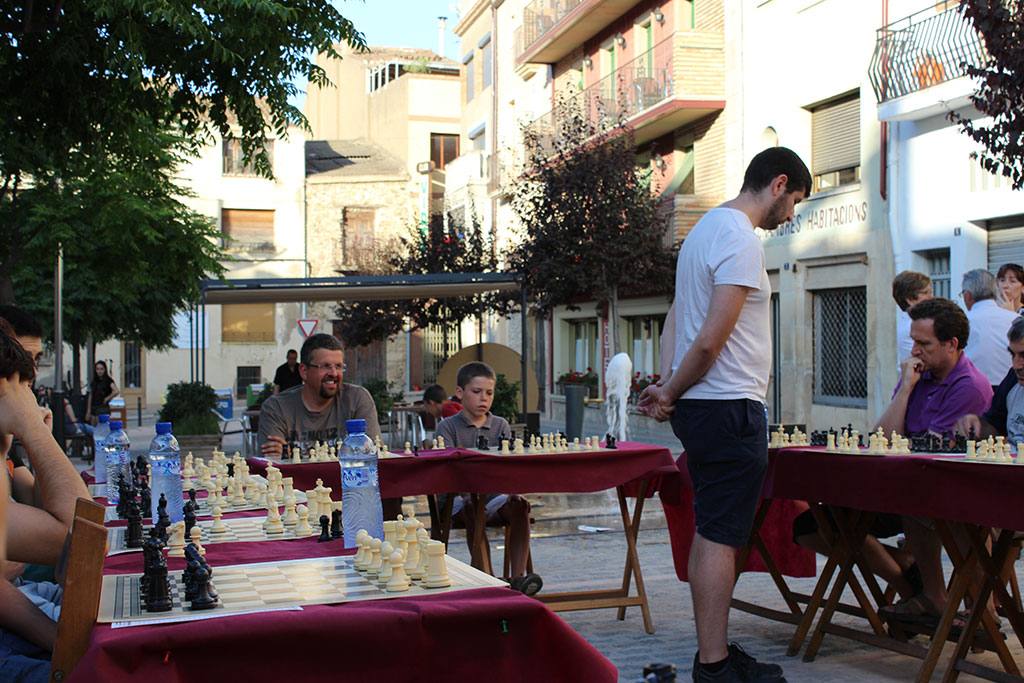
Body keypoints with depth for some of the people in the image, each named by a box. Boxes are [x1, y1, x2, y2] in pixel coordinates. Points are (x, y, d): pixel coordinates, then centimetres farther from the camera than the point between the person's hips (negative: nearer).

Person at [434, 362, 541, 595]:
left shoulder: (501, 426, 14)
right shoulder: (447, 427, 4)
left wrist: (512, 491, -19)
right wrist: (466, 492, -30)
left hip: (494, 495, 3)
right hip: (459, 497, -3)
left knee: (519, 508, -26)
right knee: (472, 510, -35)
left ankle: (518, 577, -33)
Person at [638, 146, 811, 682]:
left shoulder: (706, 229, 18)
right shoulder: (742, 242, -15)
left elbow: (676, 324, 19)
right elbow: (711, 341, -20)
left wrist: (668, 389, 8)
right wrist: (671, 393, -7)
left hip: (701, 409, 10)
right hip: (729, 407, -10)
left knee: (710, 532, 13)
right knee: (721, 536, -7)